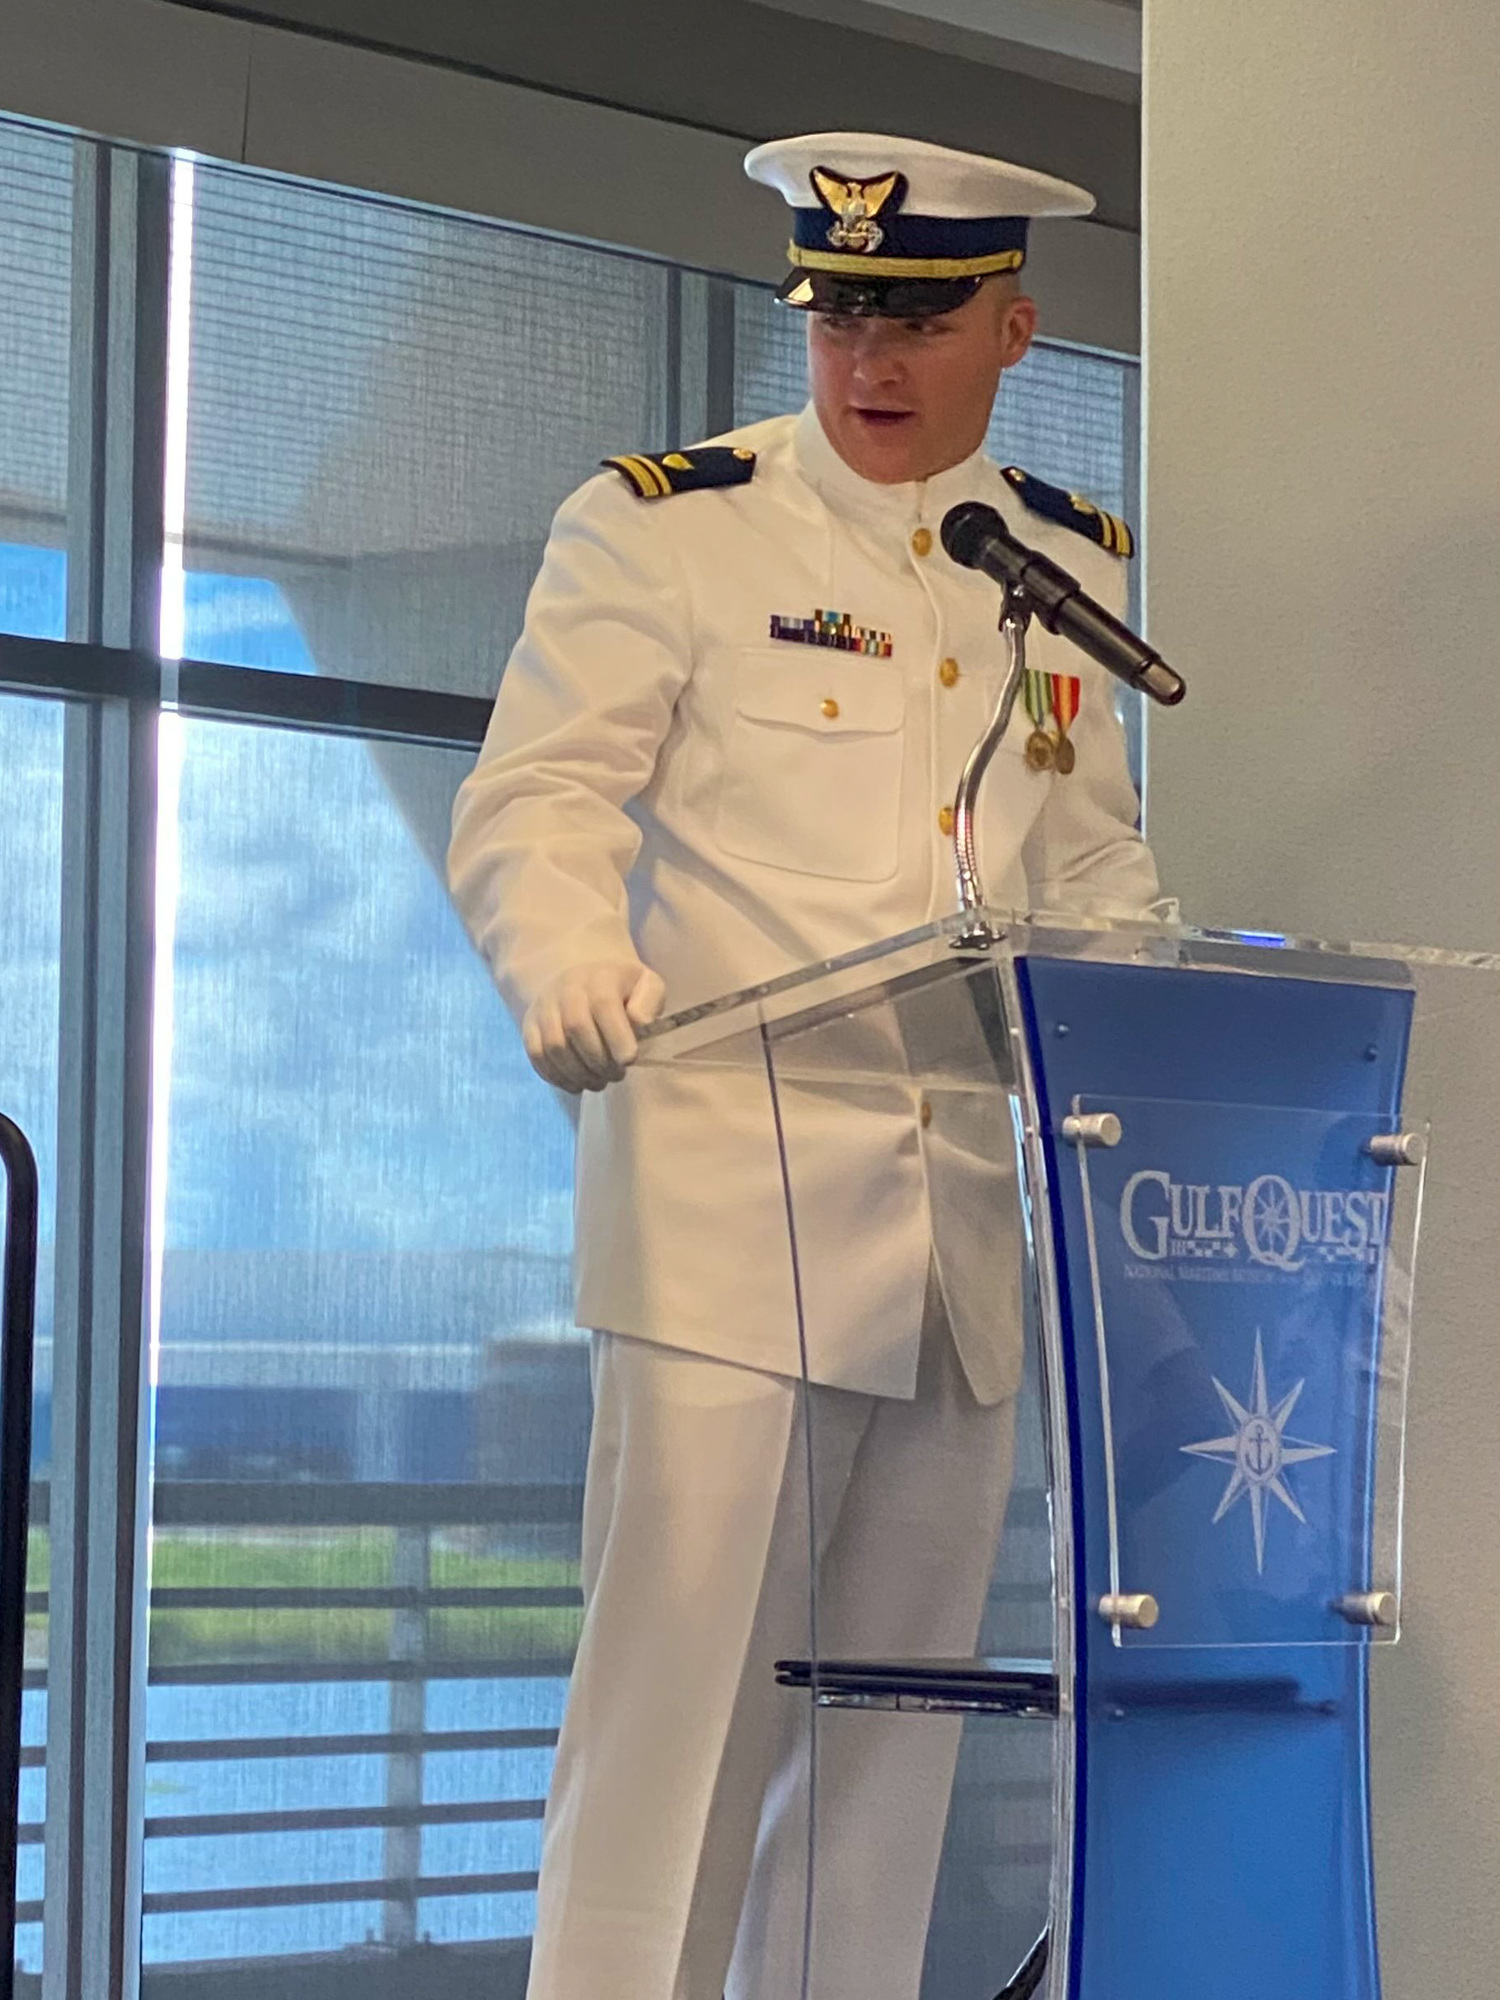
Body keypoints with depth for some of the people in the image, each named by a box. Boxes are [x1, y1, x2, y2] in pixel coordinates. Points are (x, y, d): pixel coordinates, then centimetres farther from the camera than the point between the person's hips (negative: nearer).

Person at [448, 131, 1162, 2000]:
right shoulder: (658, 526, 1)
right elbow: (534, 805, -6)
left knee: (900, 1712, 8)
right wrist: (572, 958, -27)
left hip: (974, 1232, 5)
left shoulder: (1072, 568, 15)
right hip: (730, 1212, -5)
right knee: (684, 1688, -9)